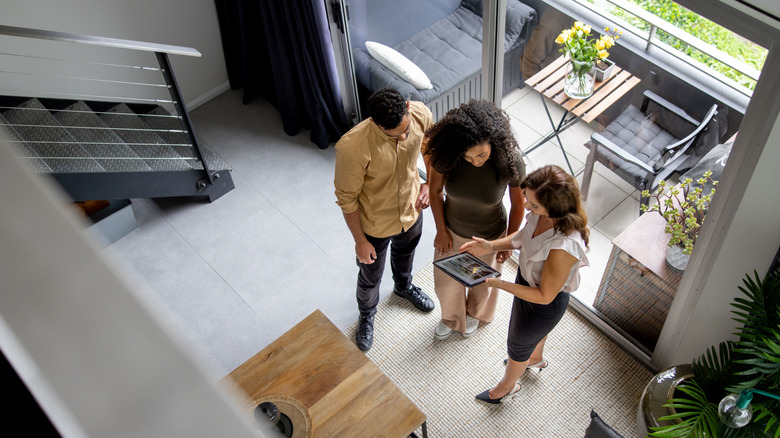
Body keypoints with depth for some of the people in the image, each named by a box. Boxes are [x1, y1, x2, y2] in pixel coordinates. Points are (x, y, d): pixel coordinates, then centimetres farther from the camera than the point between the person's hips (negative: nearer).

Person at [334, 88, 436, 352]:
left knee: (405, 254, 36)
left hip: (411, 210, 4)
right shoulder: (352, 148, -41)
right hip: (374, 224, -4)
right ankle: (367, 314, 58)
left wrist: (429, 184, -12)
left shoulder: (421, 114, -28)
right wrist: (359, 240, -13)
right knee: (370, 276, 24)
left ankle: (404, 286, 70)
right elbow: (346, 198, -23)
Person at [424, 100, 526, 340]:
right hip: (452, 231, 1)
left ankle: (475, 313, 66)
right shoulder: (446, 156, -32)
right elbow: (435, 191, -11)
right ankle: (451, 318, 62)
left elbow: (518, 205, -16)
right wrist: (441, 231, -4)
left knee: (481, 283, 29)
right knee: (446, 283, 26)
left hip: (489, 236, -1)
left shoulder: (511, 162, -35)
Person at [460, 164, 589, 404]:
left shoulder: (564, 247, -45)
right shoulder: (542, 214, -23)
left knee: (517, 346, 25)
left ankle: (508, 385, 58)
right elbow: (524, 237, 0)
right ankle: (536, 358, 73)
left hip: (545, 305, -7)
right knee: (536, 331, 39)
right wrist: (490, 246, -13)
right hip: (527, 279, 7)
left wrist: (499, 284, -33)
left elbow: (544, 295, -31)